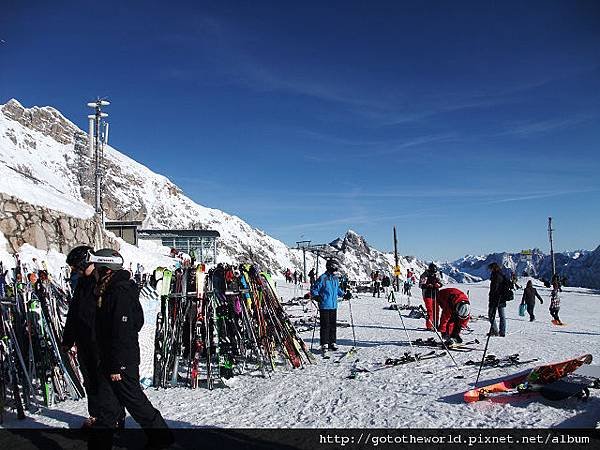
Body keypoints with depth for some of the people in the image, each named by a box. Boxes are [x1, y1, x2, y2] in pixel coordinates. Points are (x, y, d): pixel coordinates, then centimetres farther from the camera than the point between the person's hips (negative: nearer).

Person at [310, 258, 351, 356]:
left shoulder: (336, 279, 10)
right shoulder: (323, 278, -12)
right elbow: (313, 290, -8)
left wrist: (344, 295, 14)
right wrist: (317, 296, -24)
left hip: (334, 306, 7)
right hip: (324, 306, -7)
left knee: (333, 325, 11)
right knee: (325, 325, -4)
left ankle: (332, 342, 22)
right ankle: (324, 344, 3)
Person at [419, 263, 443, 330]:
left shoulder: (436, 275, 8)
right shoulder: (425, 275, -8)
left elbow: (441, 283, 13)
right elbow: (421, 285, -12)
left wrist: (439, 284, -10)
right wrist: (427, 285, -27)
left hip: (435, 295, 6)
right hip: (428, 295, -6)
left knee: (436, 309, 8)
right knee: (430, 310, -10)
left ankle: (435, 325, 20)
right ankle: (429, 326, -5)